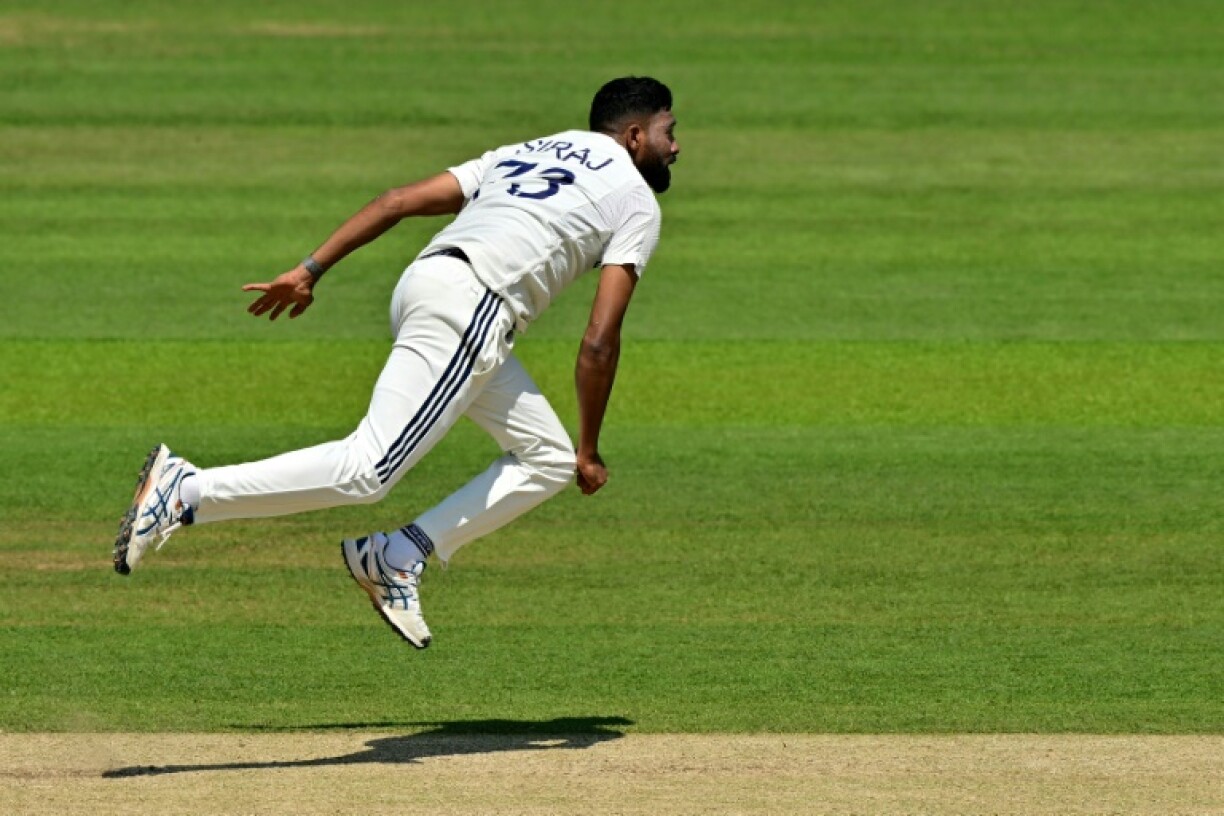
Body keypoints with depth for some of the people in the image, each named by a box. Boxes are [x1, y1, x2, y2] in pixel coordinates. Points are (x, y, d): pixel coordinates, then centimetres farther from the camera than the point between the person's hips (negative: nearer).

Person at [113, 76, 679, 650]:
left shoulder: (524, 154, 30)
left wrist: (310, 270, 14)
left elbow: (400, 200, 18)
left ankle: (395, 558, 7)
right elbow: (599, 341, 1)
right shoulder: (636, 201, 9)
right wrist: (590, 450, 10)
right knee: (366, 471, -14)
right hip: (470, 307, -8)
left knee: (549, 460, 15)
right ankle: (186, 492, -20)